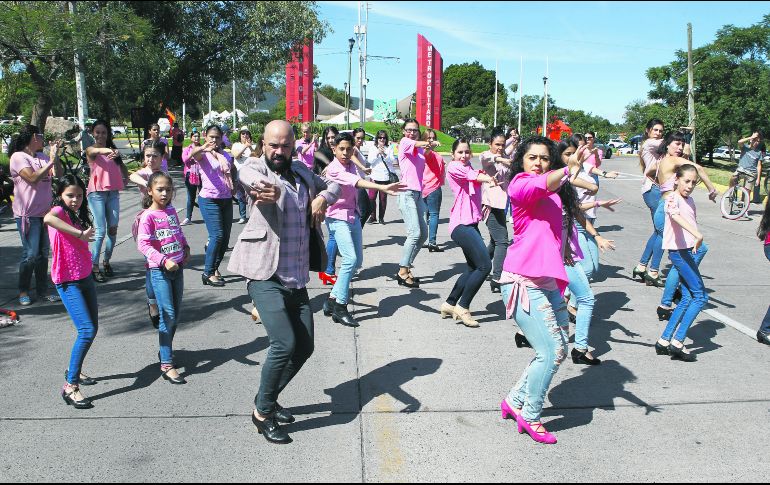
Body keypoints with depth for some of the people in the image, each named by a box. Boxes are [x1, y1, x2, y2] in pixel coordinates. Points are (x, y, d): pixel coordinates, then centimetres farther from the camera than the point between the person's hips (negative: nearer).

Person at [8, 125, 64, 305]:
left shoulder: (43, 157, 11)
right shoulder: (18, 157, -7)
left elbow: (59, 175, 1)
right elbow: (32, 178, -19)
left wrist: (55, 157, -10)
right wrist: (51, 162, -18)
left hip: (45, 211, 6)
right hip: (28, 213, -6)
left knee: (43, 253, 10)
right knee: (30, 254, -4)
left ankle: (42, 290, 19)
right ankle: (23, 292, 10)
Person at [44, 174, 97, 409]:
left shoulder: (78, 215, 12)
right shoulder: (59, 211, -14)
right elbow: (48, 218, -39)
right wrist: (81, 234, -39)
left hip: (85, 278, 9)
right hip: (68, 283, -9)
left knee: (92, 328, 16)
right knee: (87, 330, -15)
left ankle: (75, 370, 34)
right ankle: (70, 386, -9)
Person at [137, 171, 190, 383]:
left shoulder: (172, 211, 9)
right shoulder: (148, 216, -11)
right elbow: (143, 244, -18)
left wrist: (186, 247, 7)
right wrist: (163, 261, -27)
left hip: (177, 267, 7)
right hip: (159, 270, -7)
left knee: (176, 313, 13)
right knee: (168, 315, -9)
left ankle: (165, 351, 31)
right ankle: (166, 365, -4)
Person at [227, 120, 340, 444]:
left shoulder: (301, 171, 12)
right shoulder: (255, 167, -6)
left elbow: (331, 185, 30)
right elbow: (248, 176, -31)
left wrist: (323, 197, 5)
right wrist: (268, 189, -57)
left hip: (297, 280, 7)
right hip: (266, 276, -7)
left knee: (304, 347, 10)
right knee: (285, 344, -17)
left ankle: (268, 399, 32)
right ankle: (262, 412, 4)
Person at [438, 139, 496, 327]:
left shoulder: (468, 167, 24)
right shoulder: (453, 167, -3)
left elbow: (478, 176, 5)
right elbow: (473, 175, -22)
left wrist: (488, 178, -16)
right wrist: (489, 178, -39)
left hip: (471, 224, 10)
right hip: (461, 224, -10)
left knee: (473, 268, 15)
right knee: (485, 265, -15)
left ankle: (449, 304, 24)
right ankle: (462, 308, -5)